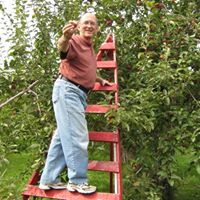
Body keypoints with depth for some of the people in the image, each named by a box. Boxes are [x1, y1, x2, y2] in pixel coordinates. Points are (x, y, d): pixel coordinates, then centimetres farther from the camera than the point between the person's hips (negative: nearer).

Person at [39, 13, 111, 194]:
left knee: (64, 136, 10)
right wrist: (65, 37, -55)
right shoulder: (74, 41, -8)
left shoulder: (90, 48, 21)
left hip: (80, 93, 9)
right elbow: (63, 49, -34)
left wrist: (100, 80, 48)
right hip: (68, 90, -9)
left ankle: (49, 179, 19)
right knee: (77, 135, -10)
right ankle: (78, 181, 2)